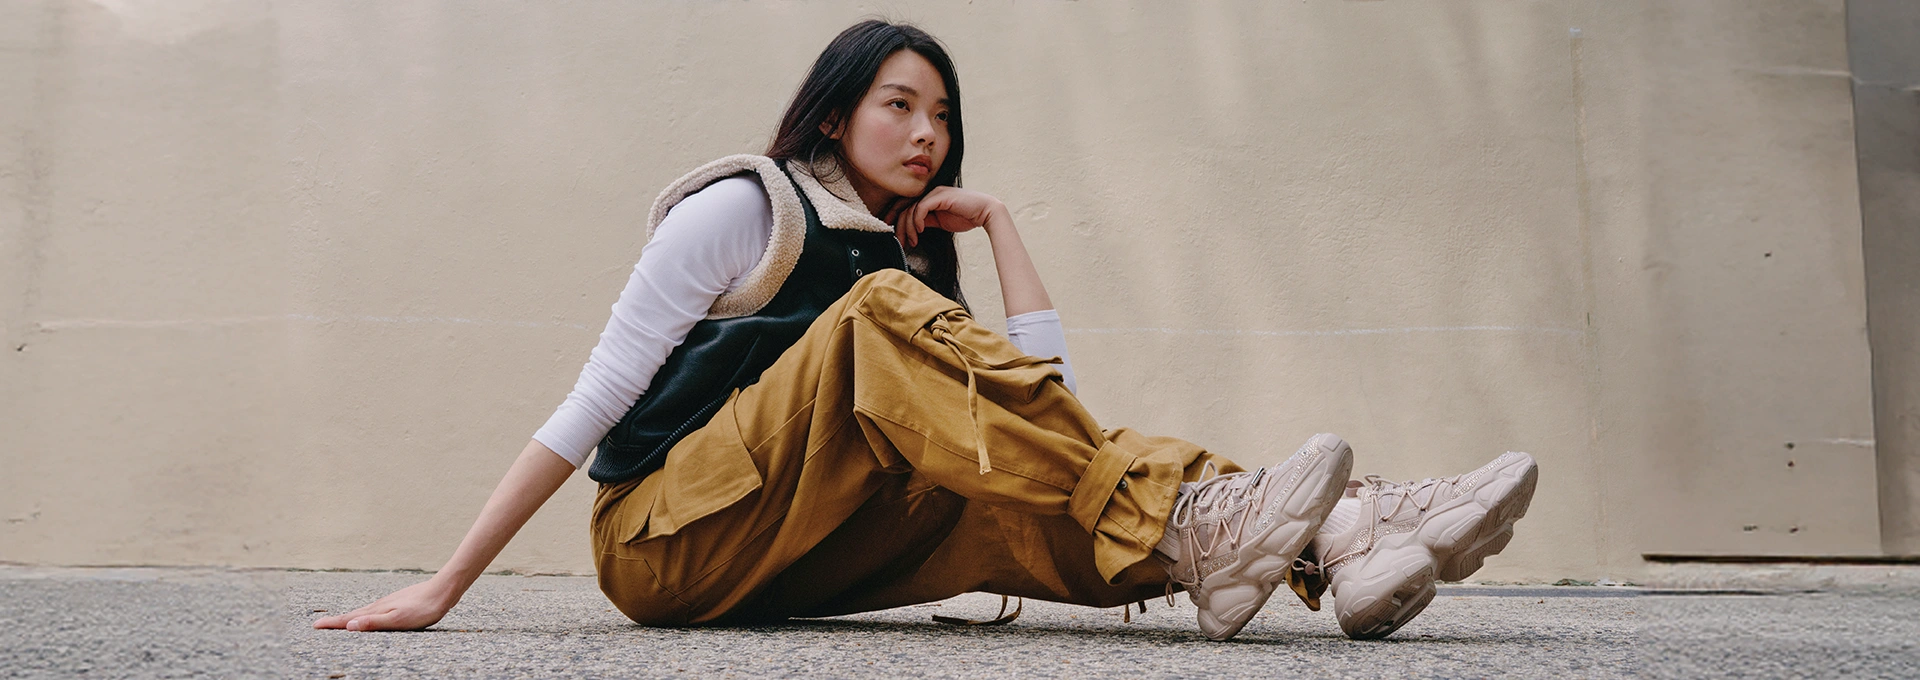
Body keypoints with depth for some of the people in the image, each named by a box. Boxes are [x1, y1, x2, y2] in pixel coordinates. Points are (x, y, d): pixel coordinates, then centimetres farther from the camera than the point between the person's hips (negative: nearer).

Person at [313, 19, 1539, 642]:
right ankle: (1186, 523, -41)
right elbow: (595, 397, -7)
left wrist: (996, 222, 4)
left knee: (1039, 464, -18)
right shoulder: (744, 208, -2)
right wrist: (444, 588, -13)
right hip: (664, 544, -6)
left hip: (788, 560, 6)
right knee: (885, 318, -28)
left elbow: (1052, 394, 4)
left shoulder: (910, 258, 16)